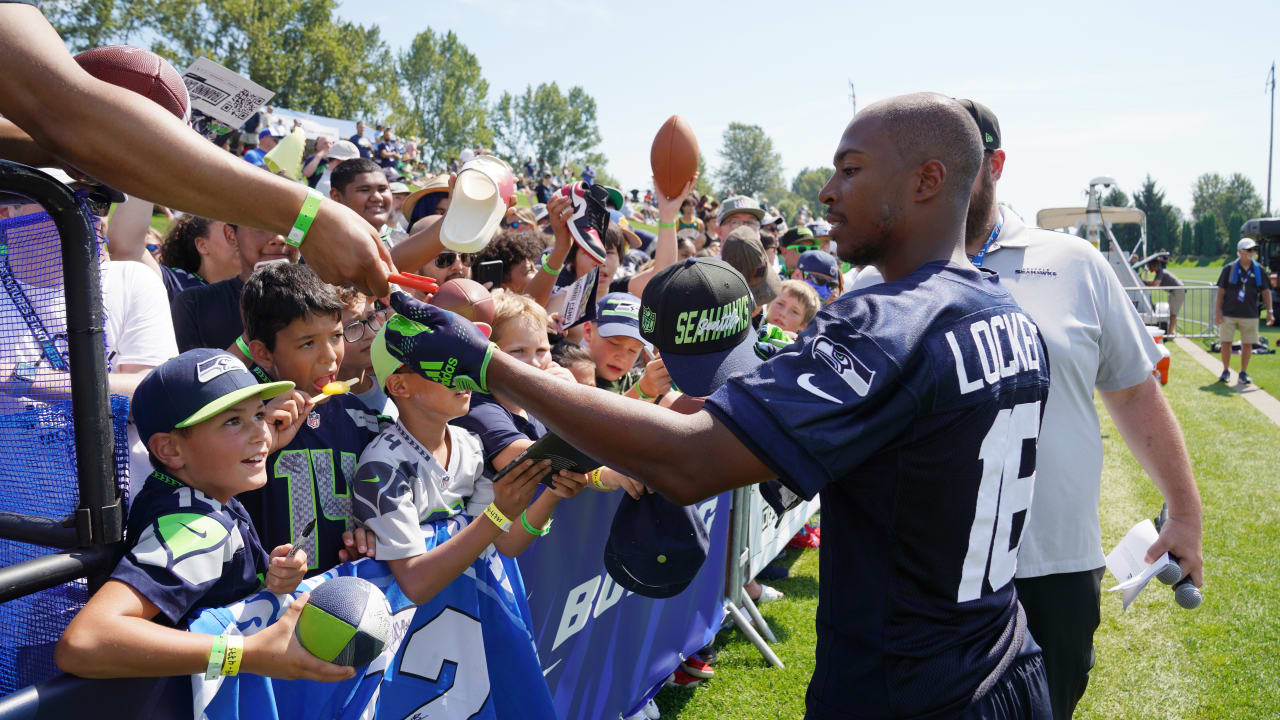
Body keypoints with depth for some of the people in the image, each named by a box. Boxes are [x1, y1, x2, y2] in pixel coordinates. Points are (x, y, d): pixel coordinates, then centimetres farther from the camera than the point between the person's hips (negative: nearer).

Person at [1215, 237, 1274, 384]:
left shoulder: (1259, 270, 5)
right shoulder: (1229, 269, -1)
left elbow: (1266, 291, 8)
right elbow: (1221, 291, 0)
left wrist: (1269, 311, 1)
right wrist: (1217, 311, -6)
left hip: (1250, 315, 2)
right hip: (1228, 313, -2)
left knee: (1247, 344, 4)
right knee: (1226, 342, 2)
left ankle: (1243, 372, 15)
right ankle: (1226, 371, 17)